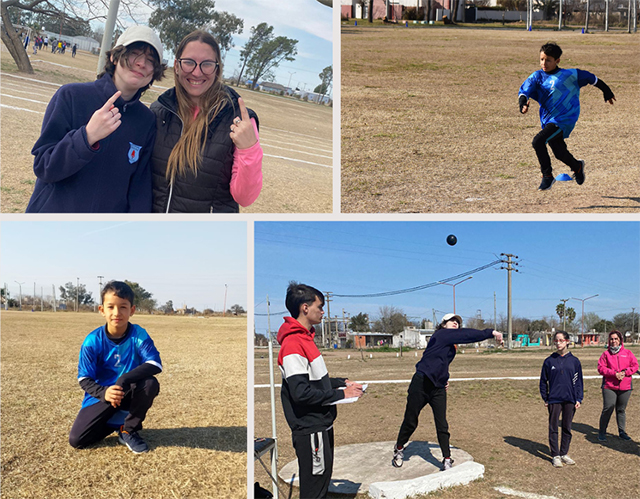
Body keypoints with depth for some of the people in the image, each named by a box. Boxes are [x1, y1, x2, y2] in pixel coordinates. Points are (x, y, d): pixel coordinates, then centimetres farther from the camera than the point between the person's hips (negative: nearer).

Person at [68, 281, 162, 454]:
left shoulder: (139, 335, -13)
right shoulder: (93, 341, -13)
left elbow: (155, 364, -24)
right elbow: (84, 378, -12)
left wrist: (125, 379, -37)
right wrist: (103, 393, -33)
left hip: (129, 394, 0)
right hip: (100, 396, 0)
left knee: (150, 384, -31)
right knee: (76, 440, -17)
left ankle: (129, 430, -6)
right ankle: (111, 423, 17)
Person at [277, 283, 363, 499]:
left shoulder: (305, 337, 11)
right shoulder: (293, 343, -21)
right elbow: (301, 392, -25)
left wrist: (342, 382, 9)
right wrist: (340, 394, -18)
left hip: (321, 424, 10)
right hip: (309, 429, -10)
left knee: (322, 480, 19)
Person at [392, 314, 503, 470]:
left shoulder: (451, 344, 14)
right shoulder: (441, 335, -11)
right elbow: (466, 334, -21)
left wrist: (444, 379, 11)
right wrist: (491, 333, -23)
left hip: (438, 388, 7)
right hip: (421, 385, -7)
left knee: (442, 426, 1)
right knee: (410, 421, 5)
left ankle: (447, 461, 8)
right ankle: (399, 449, 27)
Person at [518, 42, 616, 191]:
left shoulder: (569, 75, -6)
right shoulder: (537, 77, 2)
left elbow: (591, 78, 8)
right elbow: (524, 91, -10)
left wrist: (607, 92, 20)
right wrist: (523, 104, -33)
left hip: (564, 120, -5)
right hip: (547, 120, 5)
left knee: (538, 141, -24)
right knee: (559, 153, 16)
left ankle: (547, 176, -10)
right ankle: (577, 166, 48)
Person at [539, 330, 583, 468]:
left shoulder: (574, 361, 3)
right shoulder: (549, 361, 1)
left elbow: (579, 381, 7)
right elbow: (543, 381, 6)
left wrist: (579, 399, 0)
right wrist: (545, 398, 3)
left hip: (570, 400, 1)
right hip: (554, 399, -1)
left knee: (567, 428, 10)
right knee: (553, 428, 2)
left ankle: (564, 454, 22)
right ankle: (555, 455, 10)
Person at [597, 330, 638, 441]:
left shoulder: (628, 353, 8)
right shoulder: (606, 354, 3)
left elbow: (635, 365, 5)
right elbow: (601, 368, -4)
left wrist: (625, 372, -11)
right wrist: (614, 373, -16)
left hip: (625, 387, 2)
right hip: (609, 387, -2)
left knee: (621, 410, 12)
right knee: (608, 409, -7)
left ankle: (622, 431, 24)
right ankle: (602, 432, 4)